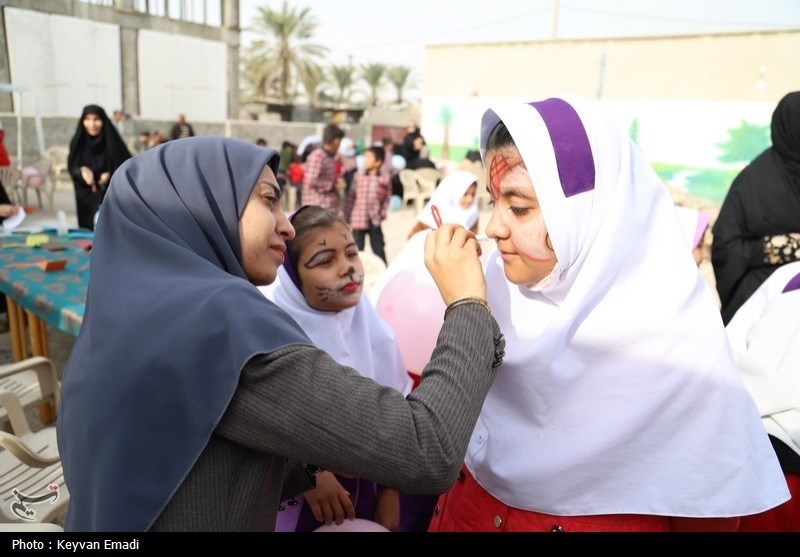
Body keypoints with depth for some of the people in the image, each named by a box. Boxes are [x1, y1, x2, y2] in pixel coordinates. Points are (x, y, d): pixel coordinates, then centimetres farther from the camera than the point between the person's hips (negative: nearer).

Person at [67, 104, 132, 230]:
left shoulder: (112, 141, -10)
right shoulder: (78, 141, -3)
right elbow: (71, 167, 4)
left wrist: (110, 175, -21)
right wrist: (82, 171, -19)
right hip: (86, 198, 3)